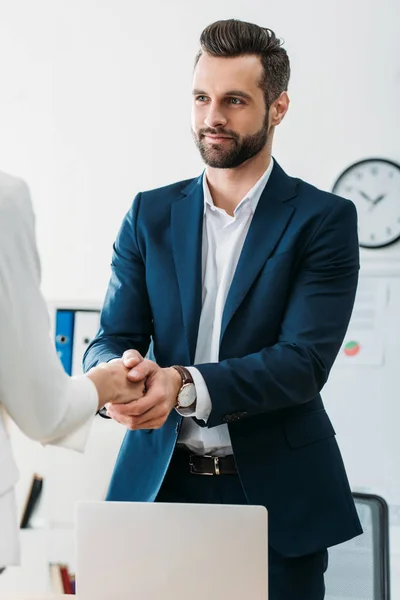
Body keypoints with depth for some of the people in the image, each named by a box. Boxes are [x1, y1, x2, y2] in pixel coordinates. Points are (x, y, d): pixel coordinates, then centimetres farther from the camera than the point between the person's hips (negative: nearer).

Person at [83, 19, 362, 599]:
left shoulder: (324, 219, -4)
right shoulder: (150, 214, 7)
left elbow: (304, 360, -14)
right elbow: (111, 339, 2)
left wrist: (186, 385, -28)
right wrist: (123, 373, -22)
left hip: (276, 492, -2)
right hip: (161, 485, 2)